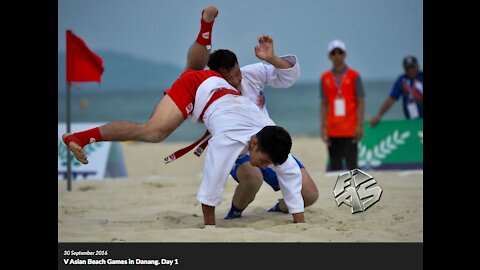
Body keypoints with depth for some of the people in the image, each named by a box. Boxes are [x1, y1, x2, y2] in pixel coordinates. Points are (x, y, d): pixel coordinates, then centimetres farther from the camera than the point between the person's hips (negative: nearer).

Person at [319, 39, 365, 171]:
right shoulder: (325, 78, 9)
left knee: (352, 164, -6)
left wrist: (359, 126, -7)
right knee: (335, 166, 3)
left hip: (350, 129, -3)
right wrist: (323, 127, 4)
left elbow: (361, 102, 0)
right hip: (332, 130, 3)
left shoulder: (354, 76, 1)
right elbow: (323, 104, 11)